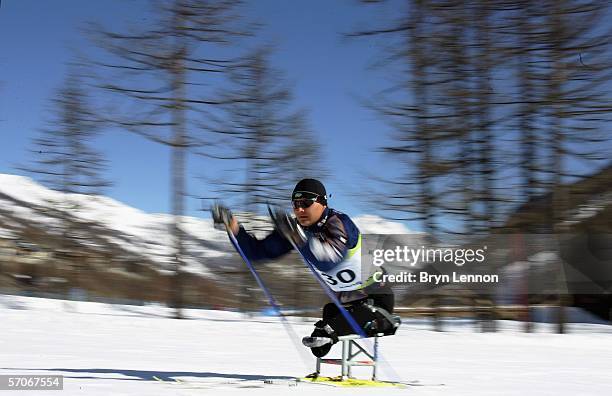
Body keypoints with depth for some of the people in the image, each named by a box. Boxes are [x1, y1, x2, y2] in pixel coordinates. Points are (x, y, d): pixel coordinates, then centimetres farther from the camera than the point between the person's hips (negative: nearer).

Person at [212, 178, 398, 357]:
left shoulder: (339, 222, -25)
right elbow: (258, 251, -3)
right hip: (344, 301, 9)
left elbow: (328, 260, -44)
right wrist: (234, 228, -18)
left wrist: (299, 238, -59)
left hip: (377, 298, -9)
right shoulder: (298, 229, -4)